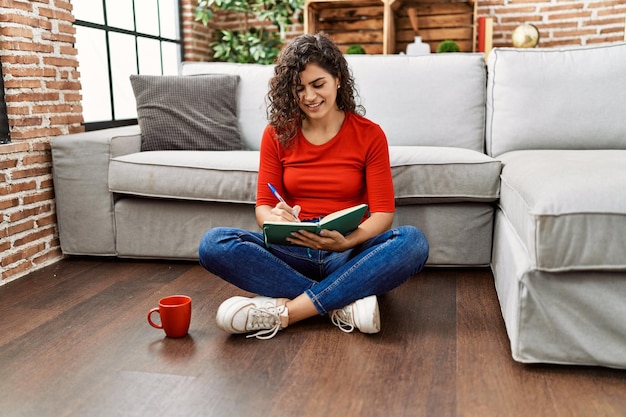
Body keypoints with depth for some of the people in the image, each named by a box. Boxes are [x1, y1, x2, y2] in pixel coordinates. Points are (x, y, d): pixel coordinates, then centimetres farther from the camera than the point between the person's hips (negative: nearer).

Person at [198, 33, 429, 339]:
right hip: (291, 253, 1)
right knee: (213, 244, -25)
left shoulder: (369, 135, 1)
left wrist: (347, 241, -26)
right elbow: (263, 205, 4)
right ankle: (345, 302, -27)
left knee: (413, 240, -31)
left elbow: (383, 212, -4)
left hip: (348, 255, -1)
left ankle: (284, 311, -30)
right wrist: (276, 220, -22)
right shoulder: (277, 134, 6)